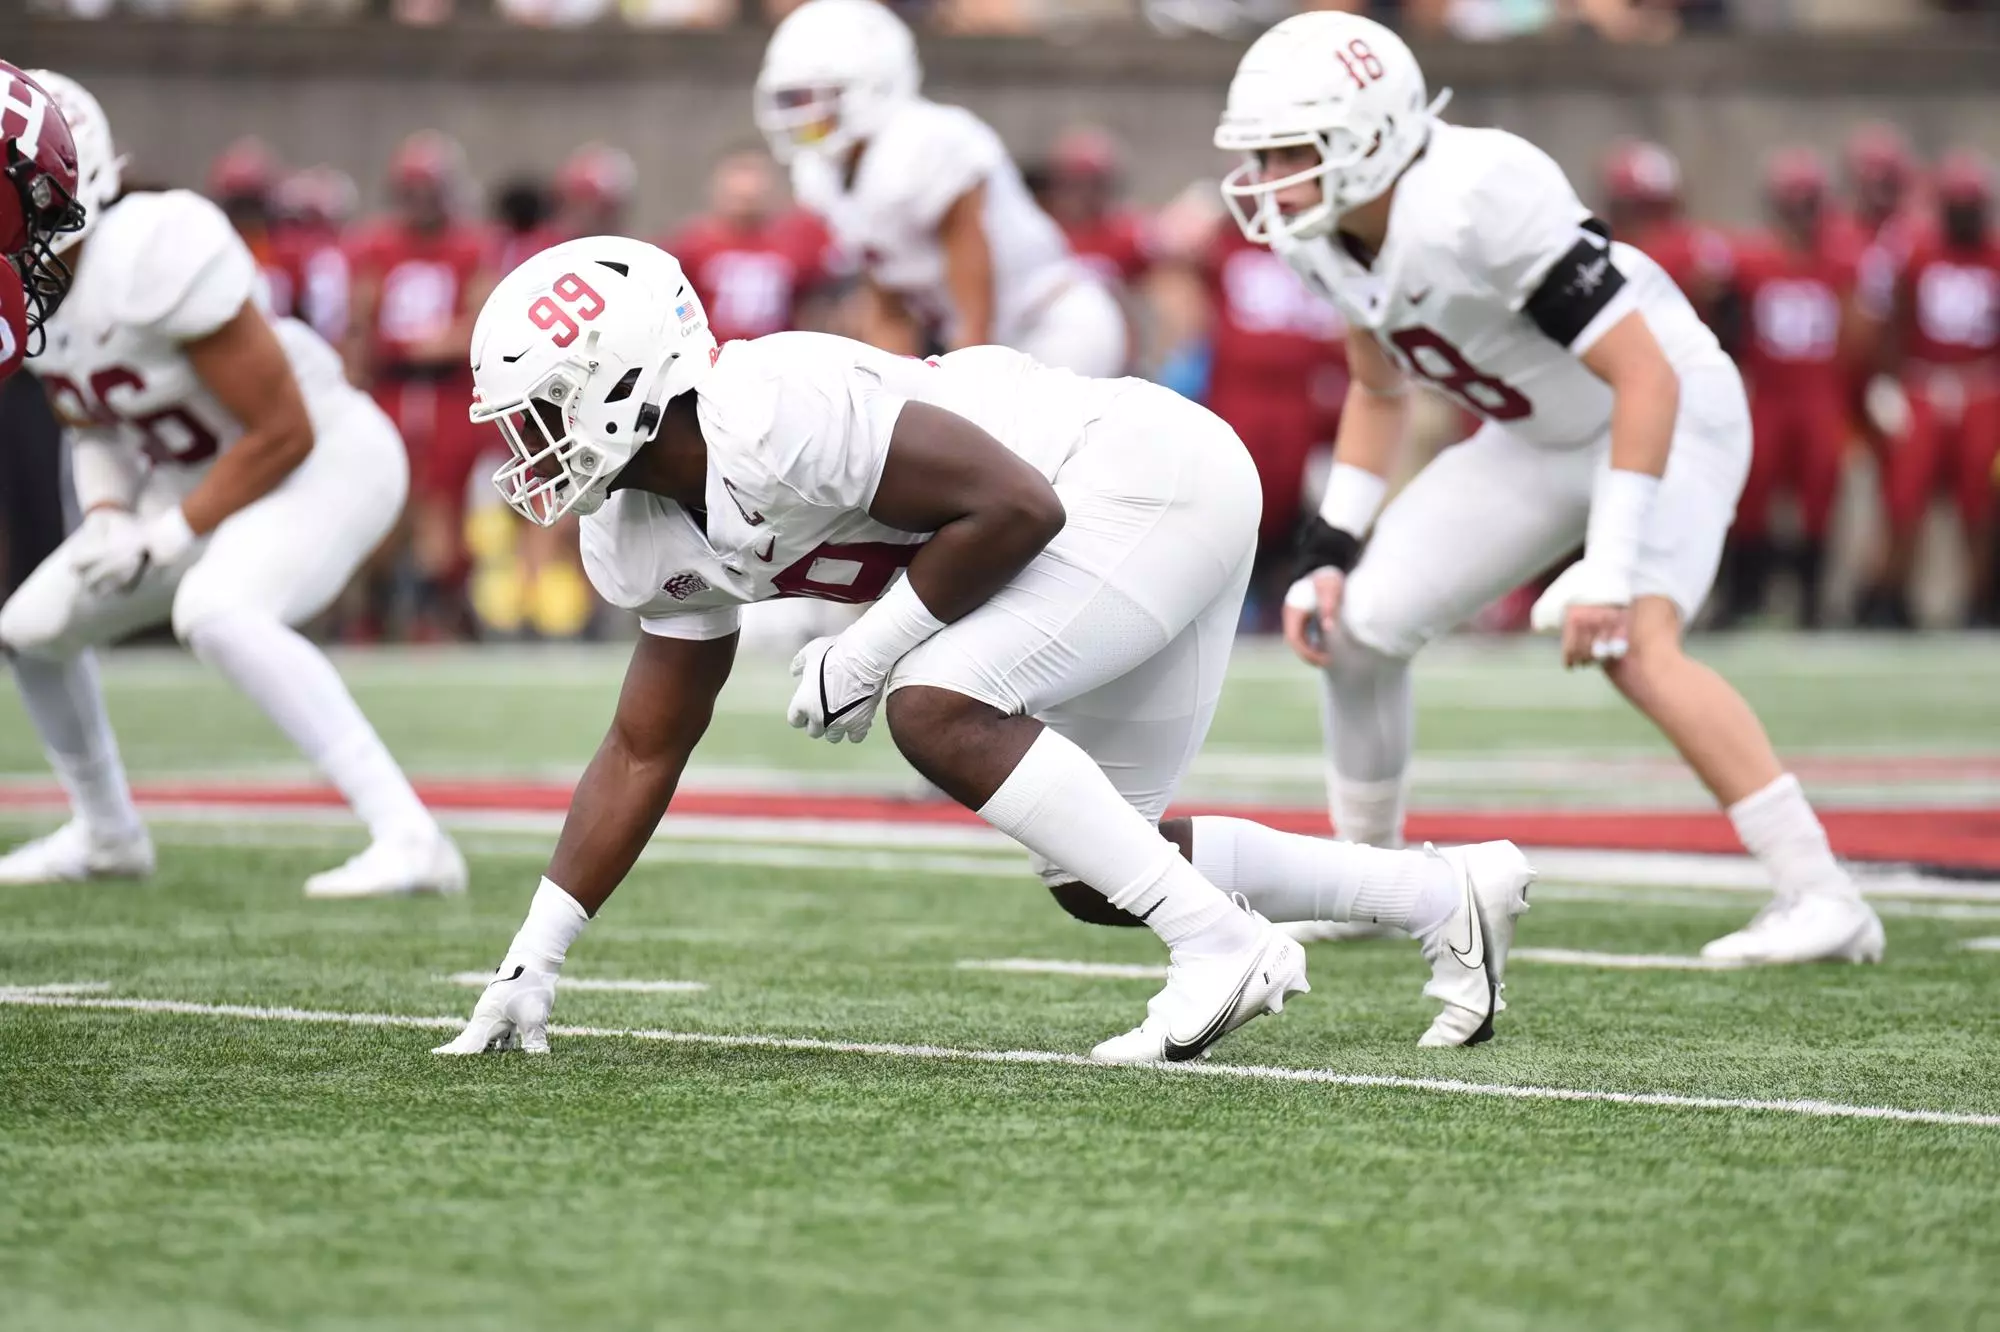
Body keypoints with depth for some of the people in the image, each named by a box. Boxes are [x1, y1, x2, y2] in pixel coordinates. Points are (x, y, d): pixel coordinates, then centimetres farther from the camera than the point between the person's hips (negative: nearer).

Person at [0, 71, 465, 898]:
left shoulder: (154, 255, -30)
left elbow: (285, 433, -25)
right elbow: (93, 425, 15)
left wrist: (169, 536, -21)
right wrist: (107, 518, -6)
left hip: (322, 463, -9)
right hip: (191, 482, 9)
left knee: (214, 612, -36)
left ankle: (409, 839, -35)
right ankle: (105, 834, 36)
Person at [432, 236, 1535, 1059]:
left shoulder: (768, 416, -27)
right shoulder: (647, 538, 4)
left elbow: (1014, 504, -27)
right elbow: (645, 751, 12)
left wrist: (867, 651, -18)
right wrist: (531, 960, 7)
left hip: (1153, 475, -10)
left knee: (940, 713, -24)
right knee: (1091, 877, 11)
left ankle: (1220, 946, -18)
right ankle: (1449, 892, 21)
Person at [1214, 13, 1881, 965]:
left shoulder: (1478, 201, -34)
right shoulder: (1321, 239, -8)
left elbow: (1647, 380, -34)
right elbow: (1380, 391, 12)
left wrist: (1610, 567, -36)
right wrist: (1329, 551, 2)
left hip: (1664, 415, -8)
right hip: (1539, 439, 8)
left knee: (1627, 640, -30)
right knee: (1355, 624, 1)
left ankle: (1821, 900, -27)